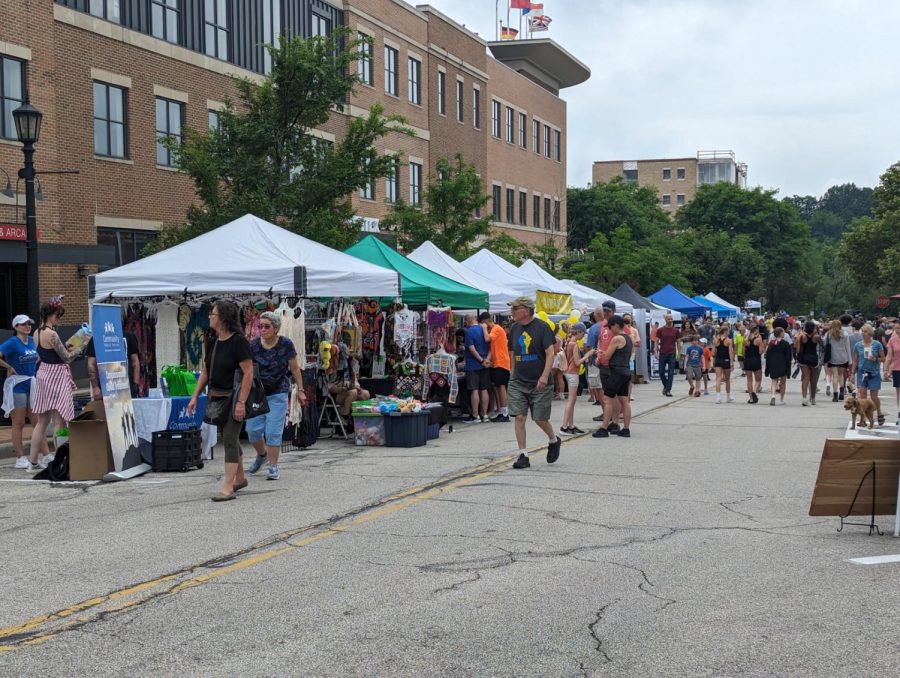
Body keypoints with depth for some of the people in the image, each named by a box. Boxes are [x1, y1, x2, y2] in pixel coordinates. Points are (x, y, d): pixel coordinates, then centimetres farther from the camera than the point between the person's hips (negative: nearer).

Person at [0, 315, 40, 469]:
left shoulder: (32, 340, 8)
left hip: (32, 385, 7)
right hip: (17, 386, -7)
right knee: (18, 424, 0)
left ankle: (47, 455, 11)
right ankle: (20, 458, 5)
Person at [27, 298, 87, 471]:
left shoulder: (37, 333, 9)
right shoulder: (52, 334, -17)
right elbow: (66, 357, -13)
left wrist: (67, 348, 18)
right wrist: (82, 346, -5)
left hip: (42, 374, 9)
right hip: (55, 377, -9)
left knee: (42, 421, 12)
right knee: (61, 421, -4)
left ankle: (33, 460, 14)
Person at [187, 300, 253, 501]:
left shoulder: (238, 342, -15)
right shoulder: (212, 343, 8)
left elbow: (248, 373, -19)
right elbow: (205, 372, 16)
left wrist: (241, 402, -23)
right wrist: (195, 396, 10)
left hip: (234, 397, -8)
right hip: (217, 397, 8)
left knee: (229, 439, -10)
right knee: (228, 438, 16)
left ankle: (228, 487, -11)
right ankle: (240, 478, 32)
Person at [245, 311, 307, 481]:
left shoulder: (286, 344, -9)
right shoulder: (253, 345, -6)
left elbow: (295, 368, 1)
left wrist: (300, 390, 2)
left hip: (278, 393, -2)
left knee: (273, 430, -5)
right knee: (253, 429, 1)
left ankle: (273, 467, 6)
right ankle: (262, 455, 31)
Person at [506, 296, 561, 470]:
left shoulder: (541, 327, -9)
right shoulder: (514, 329, 8)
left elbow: (550, 353, -13)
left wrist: (544, 376, -22)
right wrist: (514, 375, 15)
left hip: (539, 384, -5)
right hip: (518, 382, 5)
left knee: (540, 418, 1)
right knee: (519, 417, -4)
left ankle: (554, 441, 31)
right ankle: (523, 455, 2)